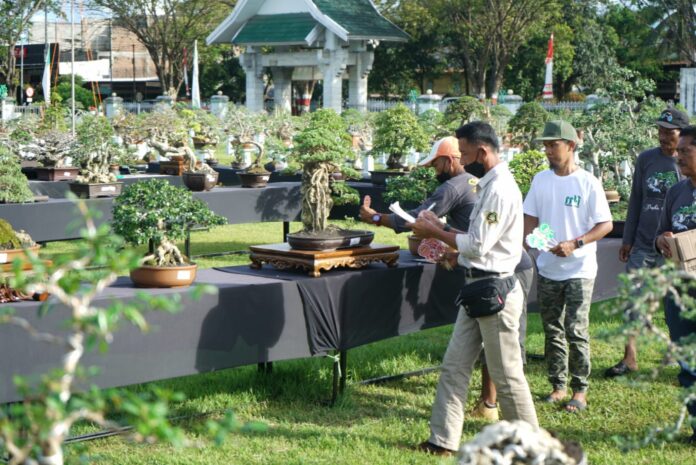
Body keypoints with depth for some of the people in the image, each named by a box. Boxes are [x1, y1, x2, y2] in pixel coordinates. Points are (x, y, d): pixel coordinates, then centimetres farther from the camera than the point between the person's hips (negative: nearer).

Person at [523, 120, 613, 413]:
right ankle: (558, 385, 23)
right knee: (552, 331, 11)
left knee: (576, 332, -5)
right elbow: (531, 218, 12)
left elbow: (606, 224, -9)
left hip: (579, 270, -5)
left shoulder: (588, 183, -9)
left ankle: (580, 390, 7)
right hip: (547, 269, 5)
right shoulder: (541, 180, 5)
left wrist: (575, 244, -20)